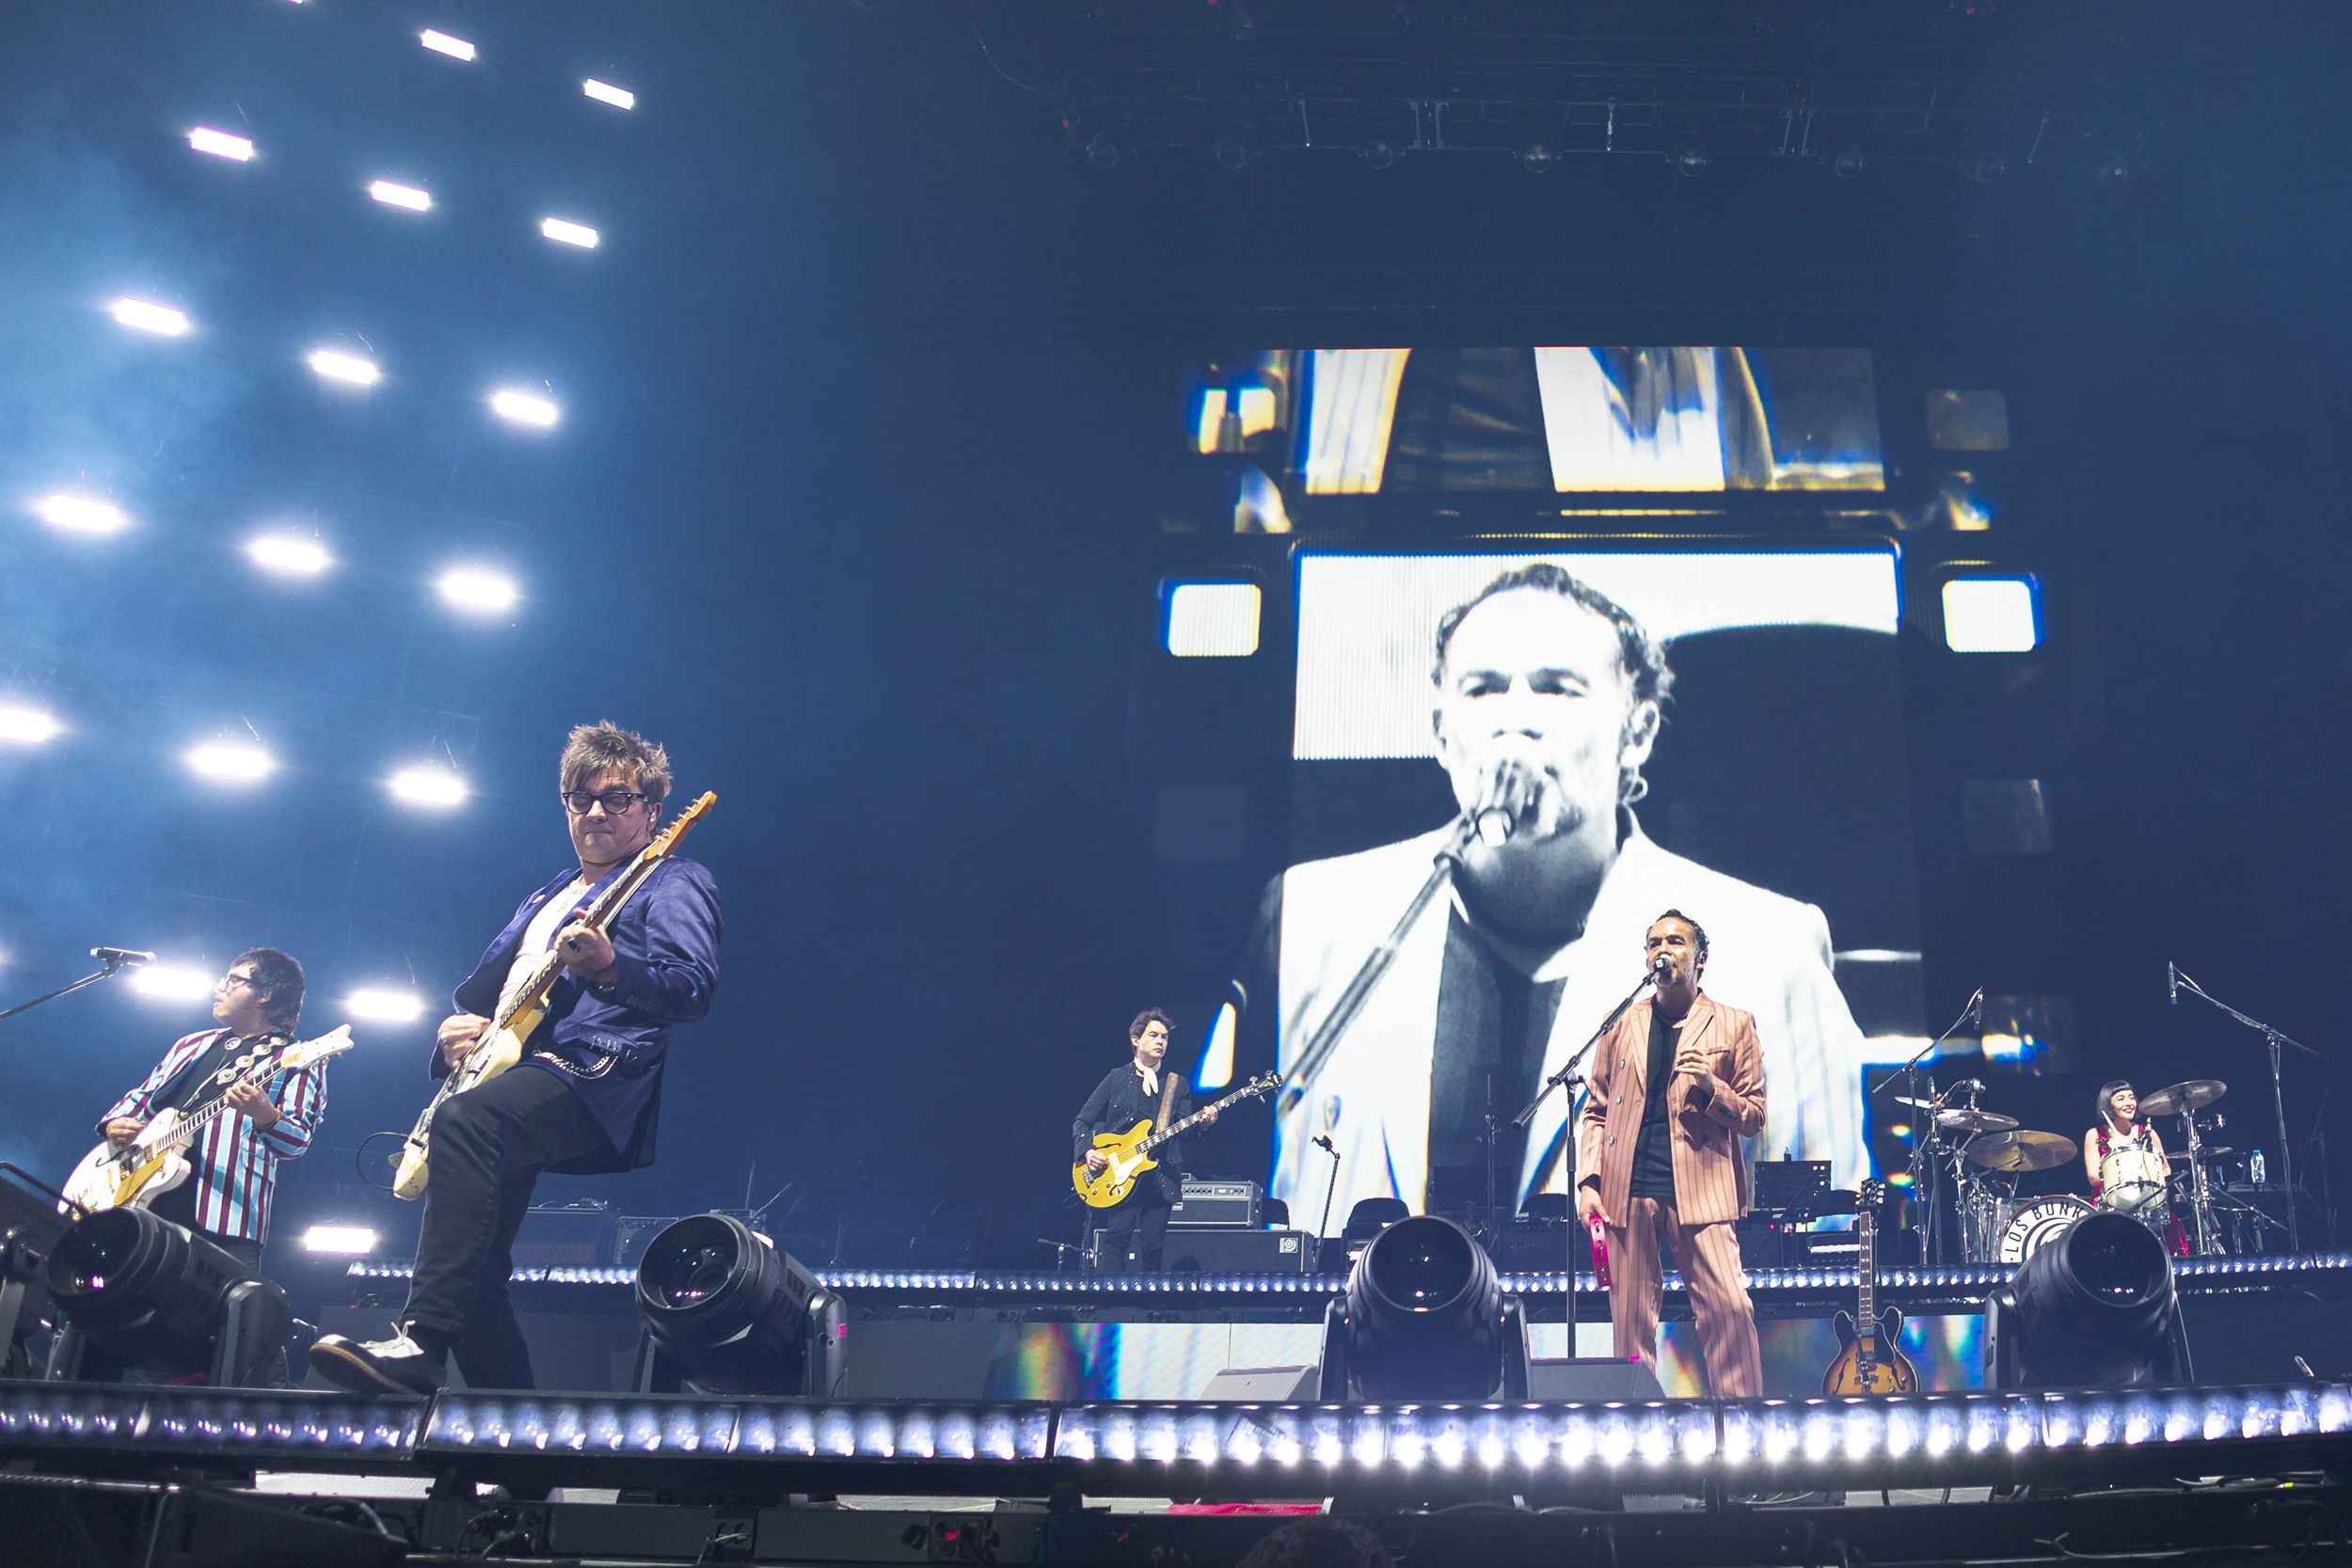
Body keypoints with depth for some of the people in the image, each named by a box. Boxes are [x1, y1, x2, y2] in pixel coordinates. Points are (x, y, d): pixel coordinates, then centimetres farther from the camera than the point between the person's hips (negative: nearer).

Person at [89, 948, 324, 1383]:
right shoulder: (193, 1045, 26)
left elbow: (298, 1140, -4)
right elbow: (141, 1098, 30)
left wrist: (264, 1115, -26)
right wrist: (116, 1123, 6)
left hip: (224, 1219, -6)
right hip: (143, 1204, 7)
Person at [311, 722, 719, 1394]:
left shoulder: (672, 882, 8)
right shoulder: (543, 901, 32)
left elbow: (695, 987, -9)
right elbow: (480, 991, 33)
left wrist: (610, 969, -28)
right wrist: (453, 1032, 9)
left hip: (600, 1079, -8)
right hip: (508, 1079, 8)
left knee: (466, 1121, -37)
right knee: (474, 1266, -6)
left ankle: (420, 1349, -47)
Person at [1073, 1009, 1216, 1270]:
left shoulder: (1177, 1084, 16)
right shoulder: (1117, 1078, 10)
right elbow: (1082, 1121, 9)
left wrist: (1202, 1124, -15)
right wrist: (1088, 1151, -9)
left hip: (1161, 1176, 2)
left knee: (1153, 1246, -2)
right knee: (1117, 1237, -16)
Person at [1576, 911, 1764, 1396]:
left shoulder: (1733, 1025, 9)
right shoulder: (1622, 1026, 14)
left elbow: (1752, 1118, 9)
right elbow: (1596, 1111, 16)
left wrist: (1710, 1087, -11)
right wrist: (1589, 1182, 4)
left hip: (1700, 1190, -2)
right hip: (1627, 1191, 2)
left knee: (1730, 1307, -13)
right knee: (1630, 1317, 1)